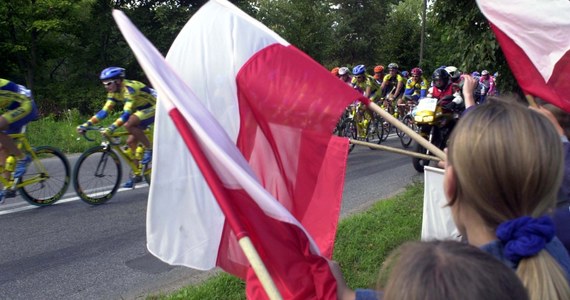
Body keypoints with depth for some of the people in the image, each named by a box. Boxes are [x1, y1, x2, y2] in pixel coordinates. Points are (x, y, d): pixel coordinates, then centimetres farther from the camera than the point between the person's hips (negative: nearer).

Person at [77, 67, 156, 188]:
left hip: (153, 108, -9)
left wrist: (112, 127, -46)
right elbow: (105, 111, -2)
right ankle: (137, 175, 13)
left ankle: (149, 149, -13)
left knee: (128, 125, -30)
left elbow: (126, 113, -37)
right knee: (131, 141, 3)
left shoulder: (129, 88, -27)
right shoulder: (114, 92, 0)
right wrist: (87, 124, -10)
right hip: (141, 110, 9)